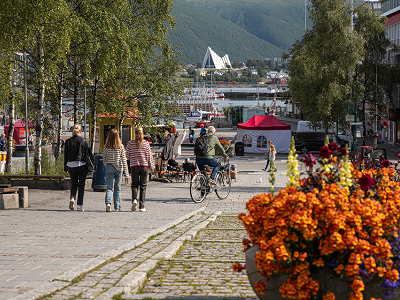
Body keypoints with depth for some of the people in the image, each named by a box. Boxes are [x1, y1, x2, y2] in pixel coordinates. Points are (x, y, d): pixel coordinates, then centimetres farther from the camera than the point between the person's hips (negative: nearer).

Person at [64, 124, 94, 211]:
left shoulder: (68, 141, -1)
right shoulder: (84, 142, -4)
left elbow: (65, 155, 3)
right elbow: (90, 154, -2)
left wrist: (65, 168, 10)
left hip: (71, 165, 1)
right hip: (82, 166, -1)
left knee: (74, 183, 19)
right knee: (81, 185, 8)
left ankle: (72, 198, -7)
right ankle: (79, 205, 4)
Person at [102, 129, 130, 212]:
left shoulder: (106, 147, -4)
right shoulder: (121, 146, -5)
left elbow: (104, 159, 4)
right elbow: (124, 160, -5)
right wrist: (126, 173, -3)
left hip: (109, 168, 0)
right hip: (119, 168, 0)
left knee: (109, 187, 1)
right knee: (117, 188, 10)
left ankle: (108, 202, -23)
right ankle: (117, 207, 13)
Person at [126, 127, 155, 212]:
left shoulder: (130, 143, -3)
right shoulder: (146, 143, -2)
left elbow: (127, 155, 2)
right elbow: (149, 156, 2)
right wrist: (151, 166, 11)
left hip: (134, 166, 0)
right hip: (144, 166, 0)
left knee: (134, 185, 12)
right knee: (143, 186, 6)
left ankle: (134, 199, -14)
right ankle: (141, 206, 2)